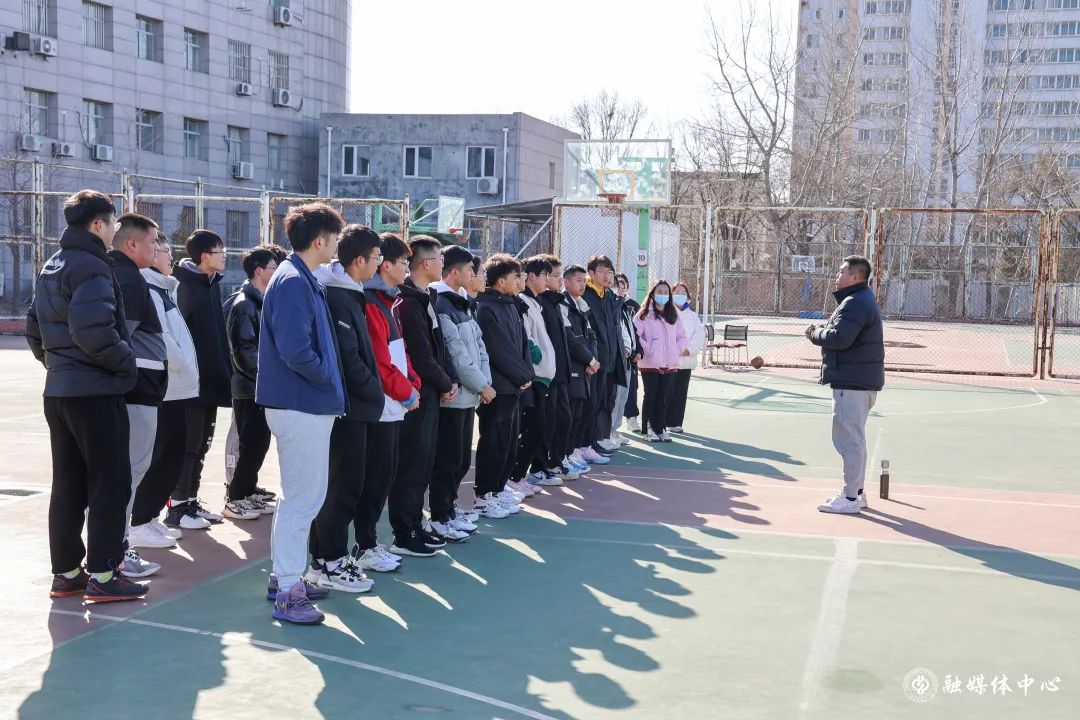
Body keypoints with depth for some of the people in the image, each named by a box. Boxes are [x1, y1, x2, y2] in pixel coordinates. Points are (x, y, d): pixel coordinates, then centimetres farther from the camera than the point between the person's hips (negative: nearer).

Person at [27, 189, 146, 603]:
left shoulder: (50, 269, 16)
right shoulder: (92, 268, -15)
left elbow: (34, 329, 19)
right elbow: (93, 330, -26)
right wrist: (126, 362, -13)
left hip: (59, 390, 9)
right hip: (96, 392, -9)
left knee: (68, 485, 13)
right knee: (110, 483, -1)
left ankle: (66, 572, 19)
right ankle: (103, 574, 1)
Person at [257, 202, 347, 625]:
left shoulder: (301, 280, 14)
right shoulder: (294, 282, -17)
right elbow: (294, 350, -23)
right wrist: (330, 379, -11)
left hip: (304, 405, 10)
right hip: (302, 406, -10)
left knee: (299, 494, 18)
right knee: (304, 497, -5)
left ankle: (285, 574, 28)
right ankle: (288, 591, 0)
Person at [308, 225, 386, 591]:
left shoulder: (346, 293, 15)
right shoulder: (337, 297, -17)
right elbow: (347, 357, -21)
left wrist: (371, 389, 12)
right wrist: (374, 392, -11)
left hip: (351, 405, 10)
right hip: (349, 405, -10)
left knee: (340, 481, 14)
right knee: (345, 482, -4)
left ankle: (329, 555, 22)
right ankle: (328, 563, 4)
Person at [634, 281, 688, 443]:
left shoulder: (674, 315, 14)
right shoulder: (644, 315, -3)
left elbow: (681, 336, 20)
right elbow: (635, 335, -10)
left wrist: (678, 349, 5)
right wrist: (646, 349, -14)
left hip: (670, 364, 4)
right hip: (650, 363, -4)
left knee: (664, 397, 6)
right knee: (651, 397, 1)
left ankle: (661, 428, 13)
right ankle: (650, 429, 8)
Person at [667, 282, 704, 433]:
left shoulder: (692, 316, 16)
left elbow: (700, 334, 5)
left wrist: (690, 348, -12)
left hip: (686, 360, 4)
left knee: (681, 393, 5)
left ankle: (676, 422, 11)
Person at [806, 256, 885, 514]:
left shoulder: (855, 303, -17)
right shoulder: (862, 299, 18)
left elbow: (839, 338, -26)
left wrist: (815, 333, -9)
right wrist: (821, 331, 4)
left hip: (852, 381, -11)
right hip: (861, 379, 11)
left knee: (850, 439, -7)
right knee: (854, 438, 19)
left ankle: (850, 499, -4)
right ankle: (856, 492, 27)